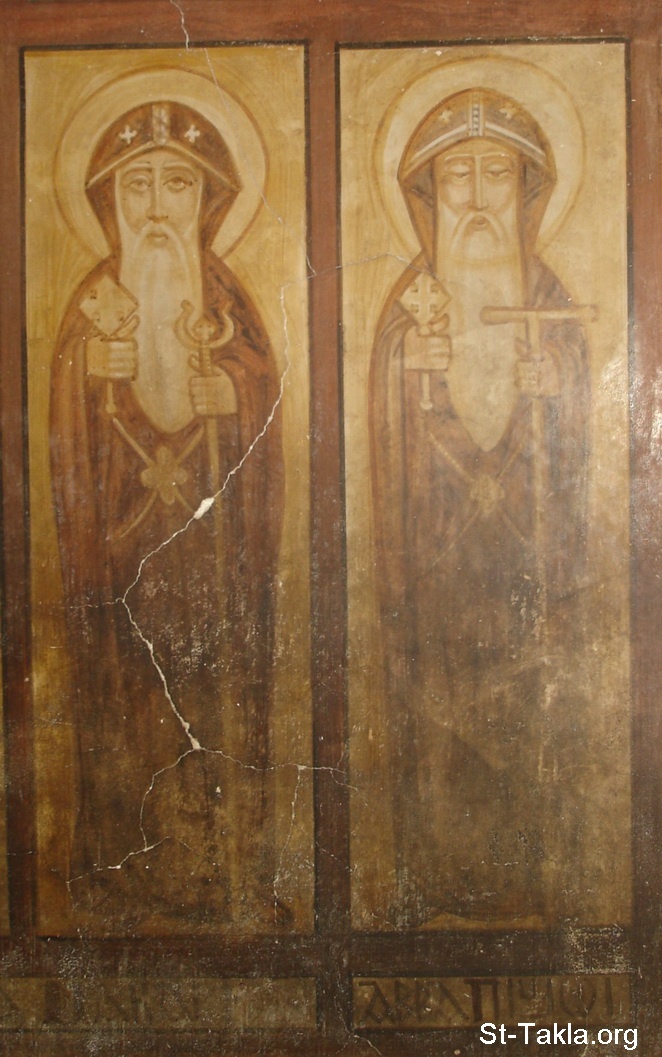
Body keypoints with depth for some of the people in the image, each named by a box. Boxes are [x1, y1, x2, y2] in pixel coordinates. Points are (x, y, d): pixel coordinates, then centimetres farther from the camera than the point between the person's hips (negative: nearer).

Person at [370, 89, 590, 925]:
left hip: (525, 565, 1)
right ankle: (435, 898, 23)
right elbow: (392, 465, 0)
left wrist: (559, 599, -5)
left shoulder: (553, 311, 2)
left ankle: (518, 896, 24)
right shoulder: (408, 314, 0)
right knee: (435, 737, 5)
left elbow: (571, 464, 2)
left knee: (522, 745, 6)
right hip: (433, 567, 0)